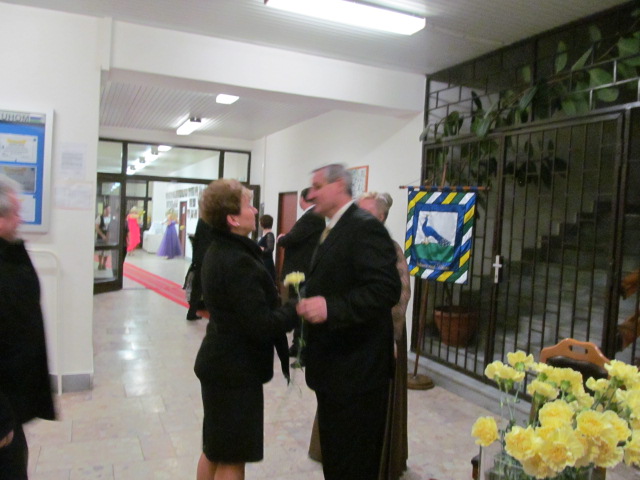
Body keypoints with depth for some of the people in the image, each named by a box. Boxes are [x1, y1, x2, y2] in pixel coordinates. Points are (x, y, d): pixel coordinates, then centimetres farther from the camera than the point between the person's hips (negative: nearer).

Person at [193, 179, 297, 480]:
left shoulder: (218, 251, 6)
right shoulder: (238, 262, -24)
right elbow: (262, 325, -26)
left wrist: (282, 302, 1)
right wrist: (298, 309, -13)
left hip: (220, 364, 9)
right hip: (235, 370, -9)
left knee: (214, 450, 22)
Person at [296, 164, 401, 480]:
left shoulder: (365, 227, -16)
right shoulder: (330, 231, 14)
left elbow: (386, 289, -27)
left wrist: (330, 307, -33)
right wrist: (310, 303, 6)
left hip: (357, 368, -10)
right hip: (334, 366, 10)